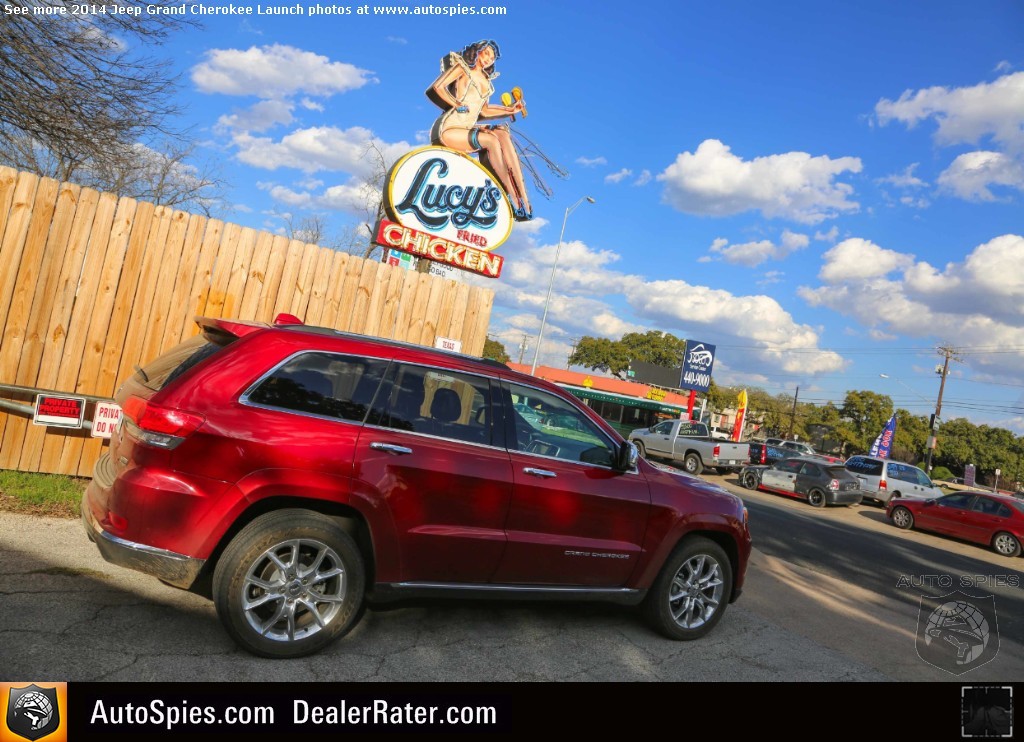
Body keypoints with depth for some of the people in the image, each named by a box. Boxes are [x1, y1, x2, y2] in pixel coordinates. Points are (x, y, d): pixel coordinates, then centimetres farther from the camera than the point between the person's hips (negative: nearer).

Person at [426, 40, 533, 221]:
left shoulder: (486, 80, 25)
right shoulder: (463, 67, 5)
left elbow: (484, 110, 19)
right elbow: (437, 87, -7)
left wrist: (510, 109, 11)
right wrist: (457, 104, -14)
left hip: (469, 129, 6)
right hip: (449, 129, -6)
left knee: (503, 134, -23)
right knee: (491, 140, -30)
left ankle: (523, 199, -34)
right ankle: (515, 200, -33)